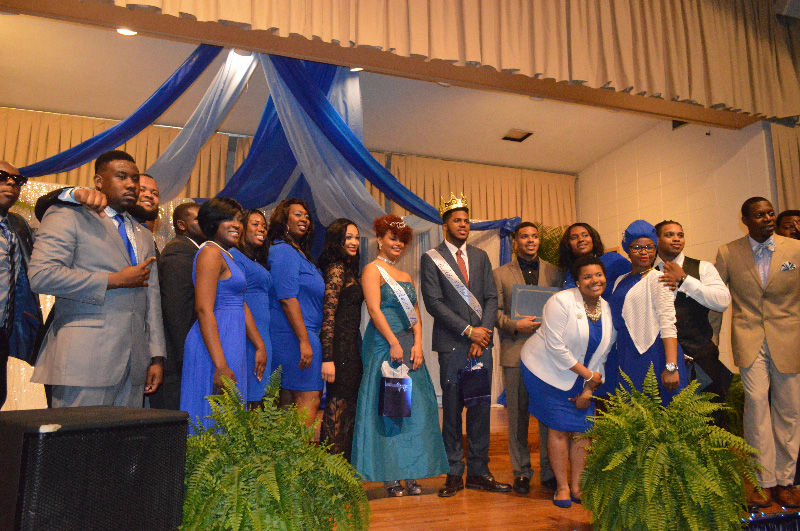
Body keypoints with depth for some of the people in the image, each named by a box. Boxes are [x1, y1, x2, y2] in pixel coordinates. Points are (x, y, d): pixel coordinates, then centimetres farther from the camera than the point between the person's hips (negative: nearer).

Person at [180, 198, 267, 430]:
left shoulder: (227, 256, 18)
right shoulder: (211, 252, -10)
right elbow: (204, 310, -19)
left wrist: (260, 346, 18)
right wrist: (220, 365, -24)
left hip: (232, 346, 9)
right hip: (216, 348, -9)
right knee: (213, 420, -3)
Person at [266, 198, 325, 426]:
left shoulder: (298, 252, 19)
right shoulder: (283, 251, -10)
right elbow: (287, 298, -18)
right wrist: (304, 340, -20)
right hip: (295, 334, -10)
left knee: (289, 403, 11)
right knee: (309, 400, -8)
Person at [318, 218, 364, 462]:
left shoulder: (348, 269, 17)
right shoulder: (336, 269, -11)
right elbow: (328, 315, -18)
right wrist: (327, 358, -23)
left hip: (351, 348, 10)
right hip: (340, 348, -10)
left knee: (346, 408, 14)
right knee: (337, 408, -3)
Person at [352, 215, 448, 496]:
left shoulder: (405, 275, 19)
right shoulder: (373, 270, -1)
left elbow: (415, 313, 14)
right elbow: (374, 309, -12)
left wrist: (417, 344, -1)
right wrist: (394, 343, -18)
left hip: (410, 346, 7)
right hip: (383, 344, -7)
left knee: (414, 406, 6)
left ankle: (409, 473, 14)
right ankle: (389, 475, 7)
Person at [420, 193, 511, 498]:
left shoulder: (480, 257, 15)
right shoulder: (431, 259, 1)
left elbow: (491, 297, 10)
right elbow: (433, 302, -7)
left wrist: (485, 331, -6)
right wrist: (468, 330, -11)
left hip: (481, 341, 4)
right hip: (452, 344, -4)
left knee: (481, 408, 6)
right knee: (452, 409, 3)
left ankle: (478, 472, 17)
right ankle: (454, 474, 15)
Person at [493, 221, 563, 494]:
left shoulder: (554, 272, 12)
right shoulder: (501, 274, 8)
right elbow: (495, 311, 3)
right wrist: (515, 325, -13)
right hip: (515, 351, -1)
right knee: (517, 413, 5)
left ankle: (550, 471, 18)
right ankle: (521, 472, 17)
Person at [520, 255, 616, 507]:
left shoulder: (607, 309, 1)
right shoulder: (562, 301, -18)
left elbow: (603, 353, 5)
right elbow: (556, 346, -22)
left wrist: (589, 389, -3)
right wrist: (588, 375, -15)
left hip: (582, 377, 6)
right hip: (548, 371, -6)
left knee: (584, 426, 3)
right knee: (560, 428, -4)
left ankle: (577, 485, 18)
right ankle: (562, 486, 12)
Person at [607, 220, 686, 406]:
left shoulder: (658, 279, -5)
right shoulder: (620, 281, 14)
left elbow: (668, 324, -14)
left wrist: (671, 368, -23)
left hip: (653, 355, -6)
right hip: (625, 358, 6)